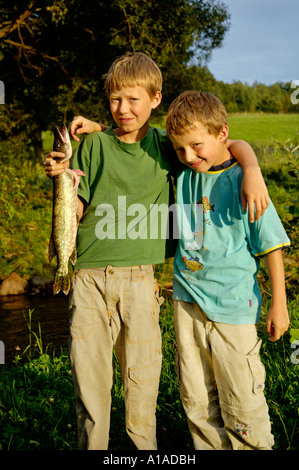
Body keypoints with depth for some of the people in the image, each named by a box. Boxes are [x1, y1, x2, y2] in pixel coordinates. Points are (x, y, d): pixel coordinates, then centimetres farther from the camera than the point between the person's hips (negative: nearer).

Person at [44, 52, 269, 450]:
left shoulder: (166, 147, 6)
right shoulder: (94, 144, 6)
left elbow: (234, 145, 7)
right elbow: (77, 212, 6)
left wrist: (252, 171, -13)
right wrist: (61, 177, -11)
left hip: (139, 279, 0)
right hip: (90, 278, 1)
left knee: (143, 376, 8)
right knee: (88, 376, 8)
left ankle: (145, 443, 30)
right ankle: (91, 445, 28)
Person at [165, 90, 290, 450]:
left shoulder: (242, 182, -11)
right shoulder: (182, 177, 3)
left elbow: (271, 245, -6)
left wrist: (279, 304, -5)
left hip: (232, 306, -5)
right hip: (187, 301, 5)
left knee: (241, 401, 3)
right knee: (196, 399, 14)